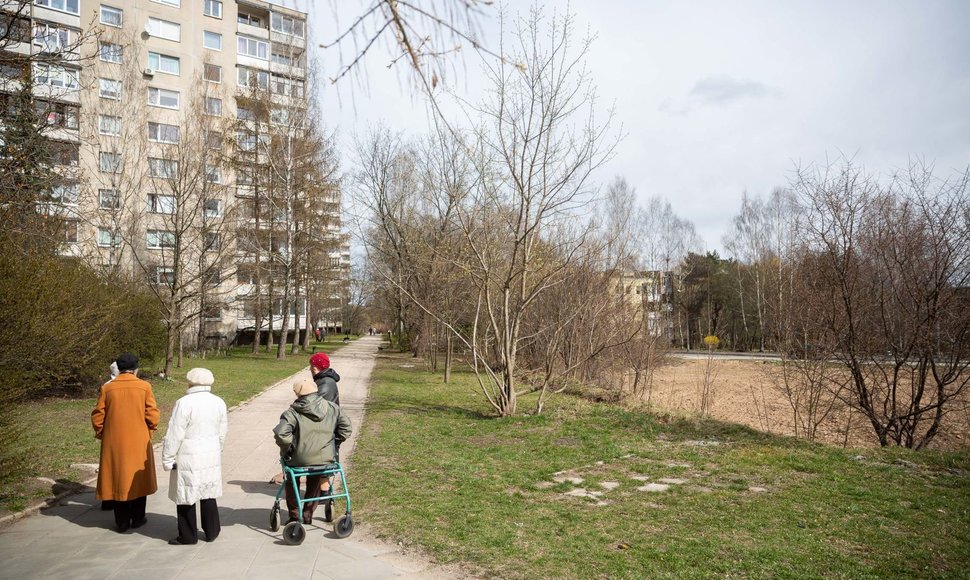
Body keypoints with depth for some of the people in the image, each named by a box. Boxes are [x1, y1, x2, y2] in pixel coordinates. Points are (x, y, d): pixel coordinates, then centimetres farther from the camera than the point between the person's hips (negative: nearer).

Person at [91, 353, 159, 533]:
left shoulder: (107, 388, -3)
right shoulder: (144, 387, -8)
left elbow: (97, 417, 0)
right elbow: (152, 415, -8)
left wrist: (101, 435, 16)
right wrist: (149, 432, 9)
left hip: (114, 443, 1)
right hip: (138, 442, -1)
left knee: (118, 478, 11)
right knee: (138, 477, 14)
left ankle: (122, 523, 16)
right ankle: (137, 519, 22)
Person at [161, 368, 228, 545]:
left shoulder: (184, 403, -16)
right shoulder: (219, 403, 2)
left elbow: (174, 435, -14)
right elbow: (222, 433, 10)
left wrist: (167, 459, -4)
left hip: (188, 459, -5)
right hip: (212, 457, 6)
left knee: (186, 496, 7)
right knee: (209, 494, 16)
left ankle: (188, 536, 17)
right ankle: (212, 531, 25)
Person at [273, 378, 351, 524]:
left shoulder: (292, 413, -14)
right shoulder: (332, 408, -1)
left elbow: (281, 434, -27)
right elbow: (346, 428, 6)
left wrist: (287, 450, -10)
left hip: (299, 459, -3)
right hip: (325, 458, 3)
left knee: (291, 481, 32)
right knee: (315, 486, 34)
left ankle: (294, 515, 36)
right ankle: (308, 515, 40)